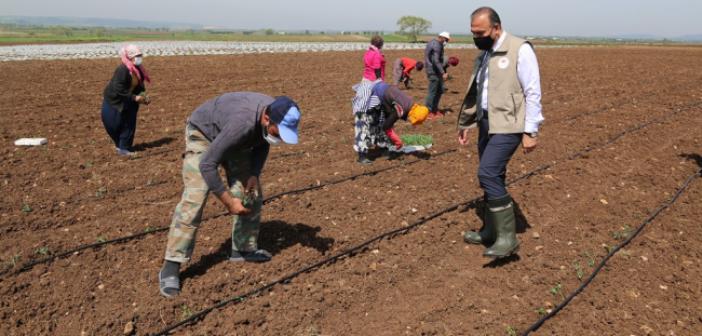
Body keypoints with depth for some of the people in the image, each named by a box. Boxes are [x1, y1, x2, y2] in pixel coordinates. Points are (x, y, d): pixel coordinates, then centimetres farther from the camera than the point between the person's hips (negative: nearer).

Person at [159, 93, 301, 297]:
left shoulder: (277, 116, -22)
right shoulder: (242, 124, -44)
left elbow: (263, 143, 2)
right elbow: (207, 164, -38)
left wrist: (254, 173, -11)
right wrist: (228, 201, -33)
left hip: (235, 141, 7)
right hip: (203, 135, -7)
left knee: (251, 195, 3)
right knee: (194, 200, -17)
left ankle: (243, 249, 20)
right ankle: (171, 267, -12)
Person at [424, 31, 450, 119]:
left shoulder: (432, 43, 15)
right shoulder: (437, 45, -17)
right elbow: (436, 61, -26)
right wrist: (443, 73, -28)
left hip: (436, 72, 10)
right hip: (434, 71, -10)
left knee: (440, 90, 15)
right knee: (433, 92, -5)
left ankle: (435, 109, 22)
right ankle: (428, 111, 1)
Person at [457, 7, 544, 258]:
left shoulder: (520, 50, -11)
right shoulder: (483, 55, 14)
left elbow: (533, 93, -14)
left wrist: (530, 131, -17)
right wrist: (465, 124, 23)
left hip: (508, 125, -8)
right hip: (487, 123, 8)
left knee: (488, 174, -19)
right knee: (491, 177, 13)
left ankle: (507, 236, -11)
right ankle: (491, 231, 25)